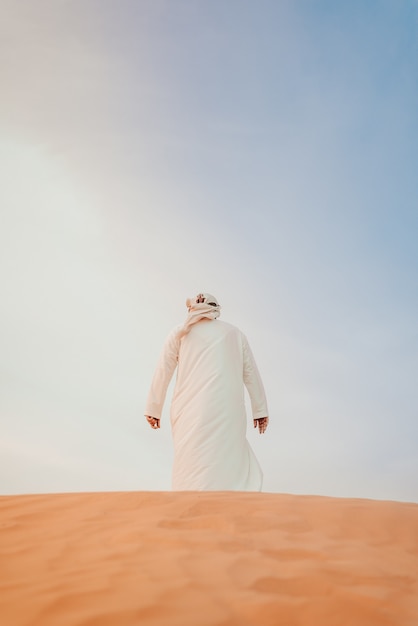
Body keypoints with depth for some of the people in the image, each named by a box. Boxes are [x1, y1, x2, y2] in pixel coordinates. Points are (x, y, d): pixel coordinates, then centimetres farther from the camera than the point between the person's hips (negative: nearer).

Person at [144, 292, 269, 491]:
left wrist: (153, 409, 16)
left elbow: (162, 373, 9)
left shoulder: (180, 334, 11)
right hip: (227, 409, 1)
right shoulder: (235, 333, 16)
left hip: (191, 410, -1)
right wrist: (260, 410, 22)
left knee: (191, 469, 2)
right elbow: (251, 374, 16)